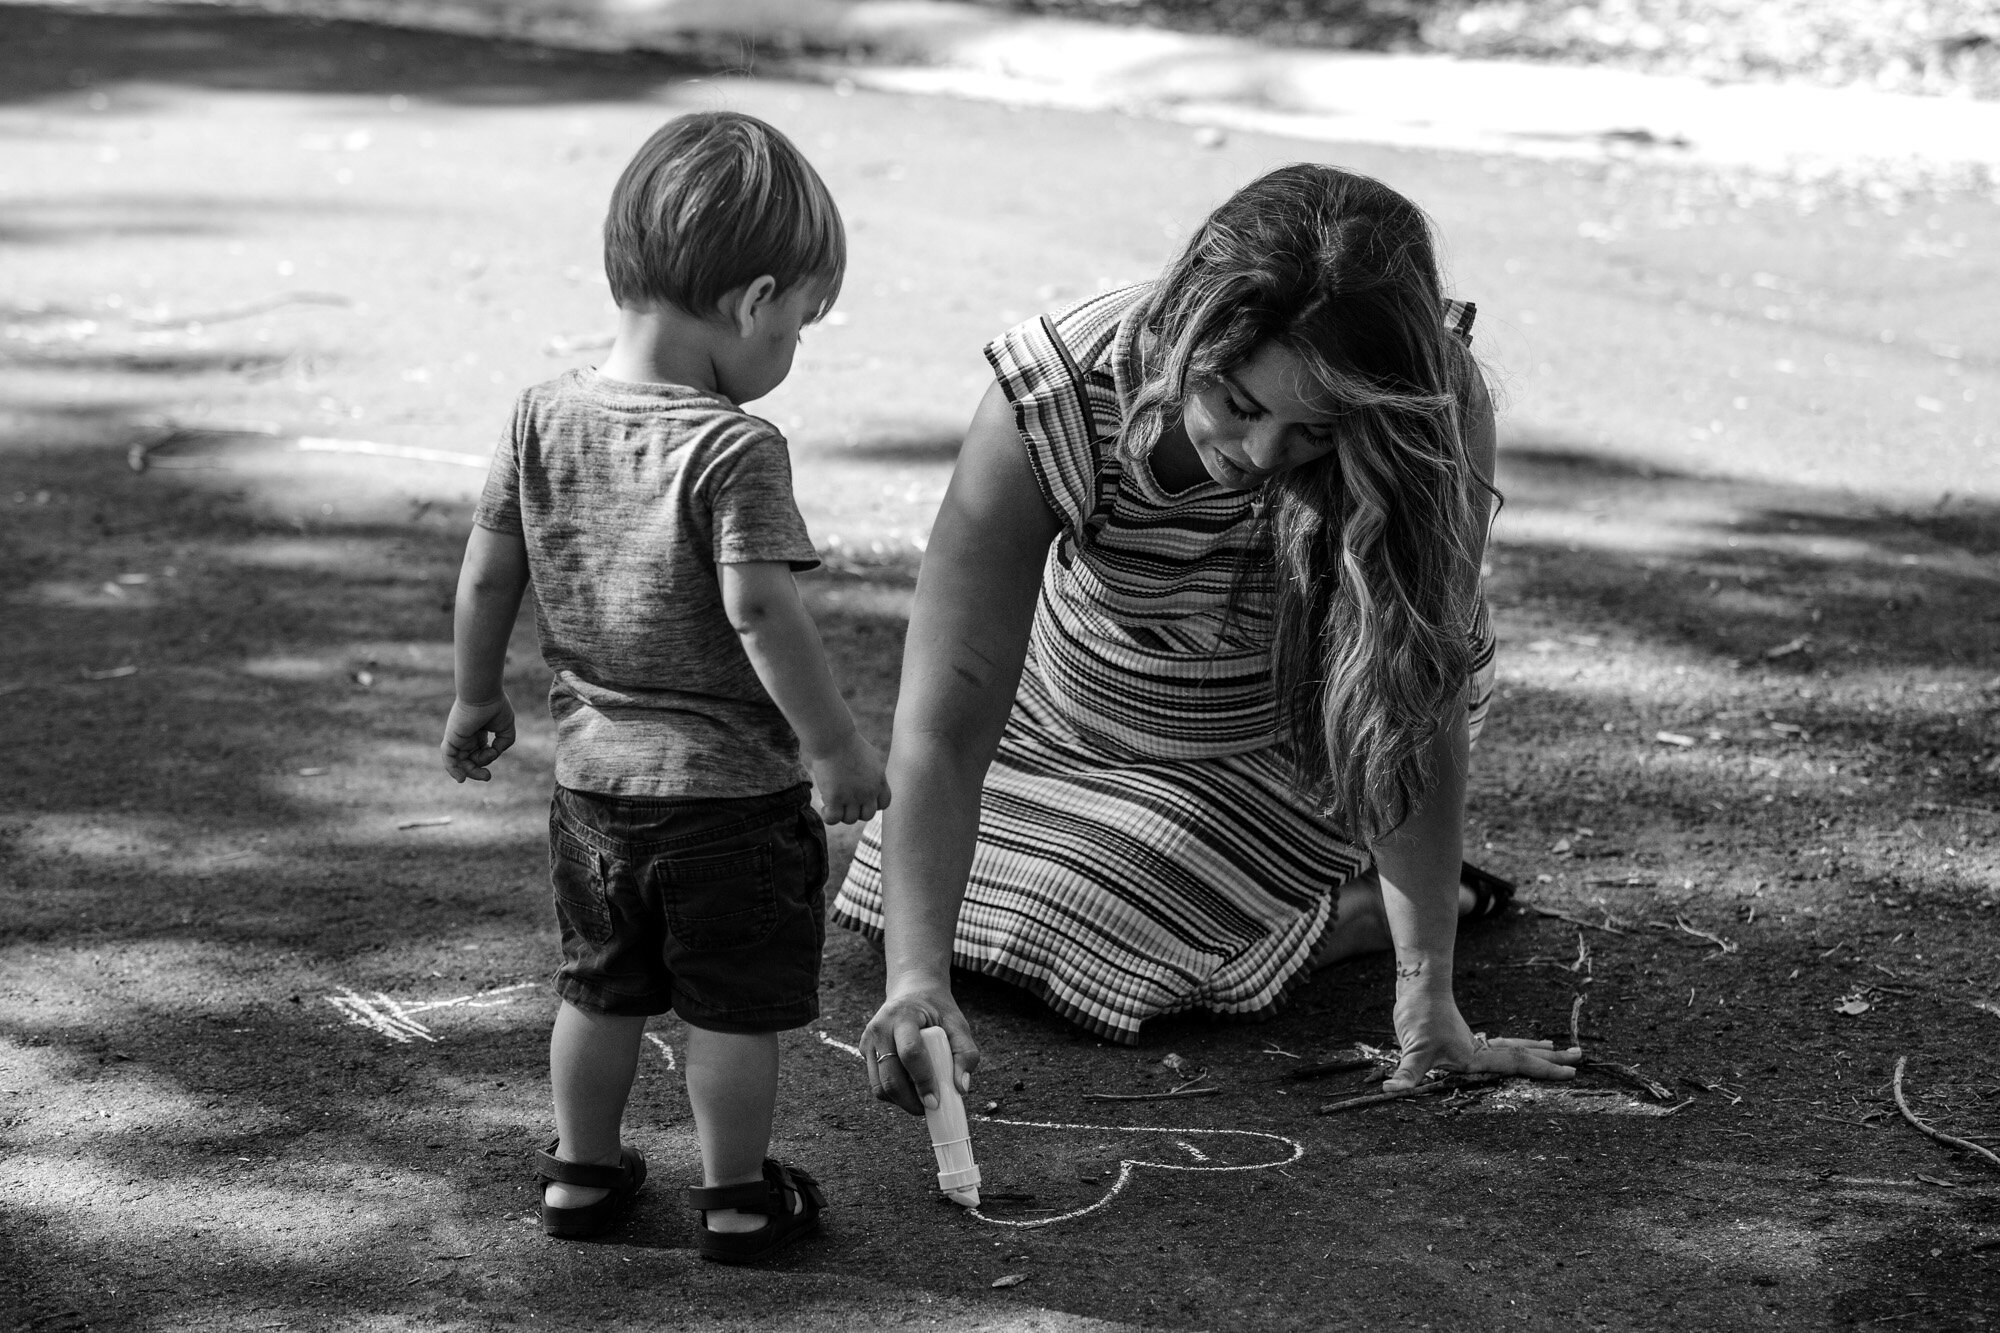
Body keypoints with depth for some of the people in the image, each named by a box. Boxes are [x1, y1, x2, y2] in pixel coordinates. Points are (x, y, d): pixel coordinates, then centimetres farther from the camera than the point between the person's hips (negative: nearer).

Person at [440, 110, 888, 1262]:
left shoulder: (545, 418, -2)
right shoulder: (735, 450, -21)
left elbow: (487, 574, 5)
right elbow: (760, 611, -26)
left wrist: (478, 698, 19)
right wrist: (837, 744, -17)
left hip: (594, 775, 6)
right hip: (731, 788, -6)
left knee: (601, 988, 22)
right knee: (736, 1008, 10)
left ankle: (583, 1170, 33)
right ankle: (738, 1196, 21)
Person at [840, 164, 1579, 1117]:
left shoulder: (1433, 416, -37)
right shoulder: (1047, 405, -39)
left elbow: (1420, 713, -31)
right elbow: (945, 723, -41)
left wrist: (1427, 999, -34)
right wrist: (918, 979, -53)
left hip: (1290, 742, -2)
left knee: (1106, 937, -17)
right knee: (912, 896, 15)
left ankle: (1371, 904, 7)